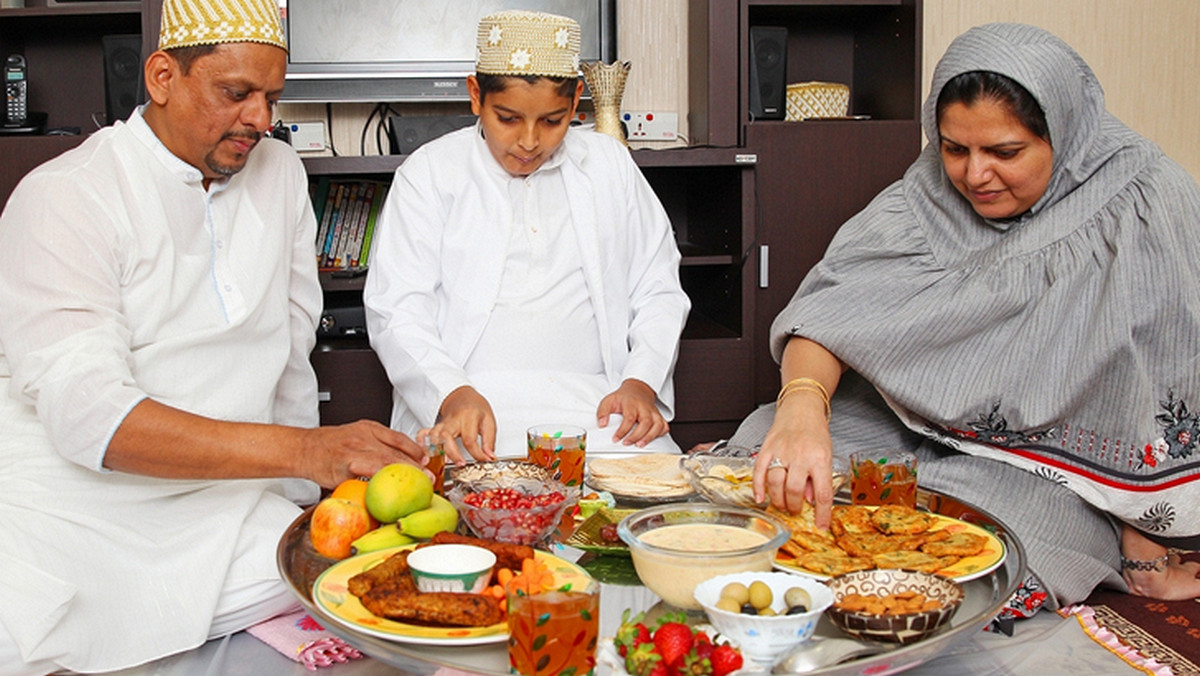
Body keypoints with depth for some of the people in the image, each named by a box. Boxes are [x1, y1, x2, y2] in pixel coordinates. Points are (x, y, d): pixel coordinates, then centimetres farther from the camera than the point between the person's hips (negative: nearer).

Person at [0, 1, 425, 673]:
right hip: (70, 509, -5)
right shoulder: (63, 198, -10)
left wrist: (297, 494, 14)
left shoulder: (280, 174, 9)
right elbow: (86, 415, -22)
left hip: (225, 504, 5)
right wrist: (303, 450, -30)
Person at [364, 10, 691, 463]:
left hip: (594, 404, 3)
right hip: (457, 405, -3)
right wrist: (453, 393, -18)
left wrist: (641, 383, -2)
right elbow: (396, 310, 0)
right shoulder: (429, 171, 7)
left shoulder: (609, 165, 15)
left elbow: (659, 292, 16)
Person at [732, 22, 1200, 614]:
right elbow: (836, 300, -16)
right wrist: (802, 403, -37)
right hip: (918, 422, 4)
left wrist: (1145, 554, -13)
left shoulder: (1148, 205, -13)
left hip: (1054, 468, -3)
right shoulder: (929, 192, -3)